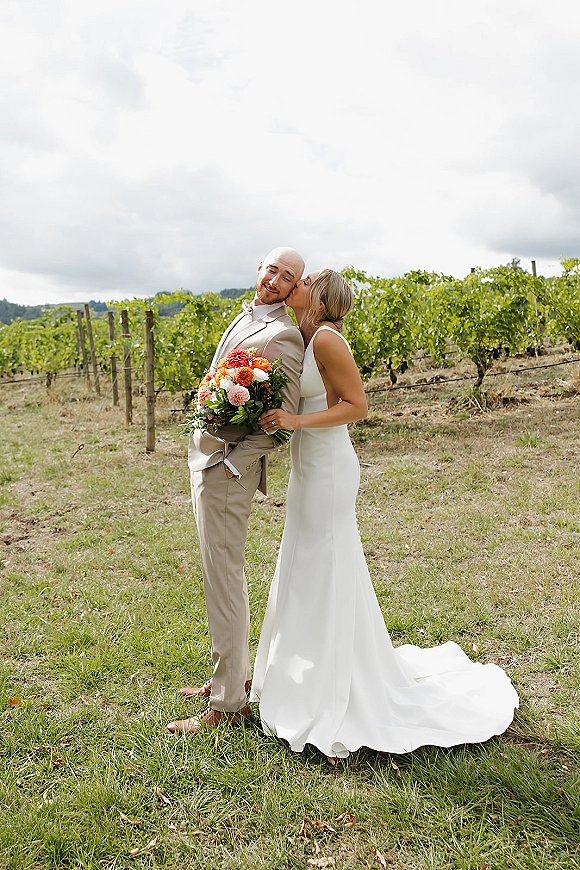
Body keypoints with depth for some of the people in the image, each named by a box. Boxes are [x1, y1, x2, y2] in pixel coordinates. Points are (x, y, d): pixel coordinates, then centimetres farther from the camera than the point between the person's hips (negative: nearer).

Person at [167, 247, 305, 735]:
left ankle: (228, 704, 10)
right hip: (207, 456, 10)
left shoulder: (283, 335, -14)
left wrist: (233, 461, -21)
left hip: (229, 465, -10)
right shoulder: (245, 318, 15)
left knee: (223, 578, -3)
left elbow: (285, 415, -20)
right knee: (222, 572, 19)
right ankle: (235, 672, 35)